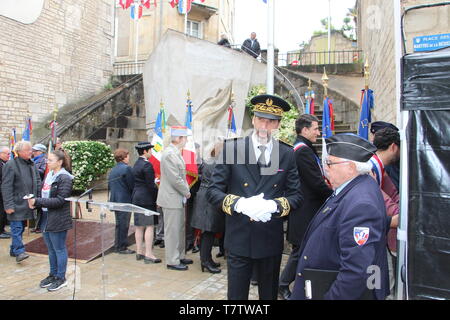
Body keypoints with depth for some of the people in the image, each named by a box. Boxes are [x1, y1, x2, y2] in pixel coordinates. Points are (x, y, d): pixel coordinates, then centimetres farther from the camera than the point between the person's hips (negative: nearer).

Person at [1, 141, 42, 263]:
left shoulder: (32, 165, 12)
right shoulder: (10, 165, -10)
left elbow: (38, 183, 18)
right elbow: (6, 187, -14)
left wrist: (38, 200, 9)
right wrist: (9, 205, -18)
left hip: (27, 204, 7)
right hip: (16, 204, -7)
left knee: (21, 227, 13)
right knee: (17, 227, -7)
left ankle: (13, 250, 24)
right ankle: (19, 252, -6)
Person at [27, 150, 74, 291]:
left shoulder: (64, 178, -15)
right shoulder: (49, 175, 11)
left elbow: (60, 200, -19)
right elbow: (45, 195, 14)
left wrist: (37, 201, -19)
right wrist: (35, 203, -6)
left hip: (58, 220, -8)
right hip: (46, 217, 8)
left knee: (59, 249, 4)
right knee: (51, 249, 18)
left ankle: (61, 278, 17)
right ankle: (53, 274, 32)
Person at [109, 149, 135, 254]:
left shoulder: (113, 170, 11)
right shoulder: (126, 168, -14)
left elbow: (109, 185, 16)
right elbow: (132, 185, -14)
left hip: (115, 201, 8)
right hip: (125, 201, -8)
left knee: (119, 224, 16)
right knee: (124, 225, -1)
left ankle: (118, 246, 24)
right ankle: (122, 247, 5)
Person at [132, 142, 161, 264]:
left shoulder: (136, 164, 13)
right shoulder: (147, 164, -15)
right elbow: (151, 185, -17)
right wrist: (158, 196, -8)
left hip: (136, 197, 9)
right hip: (146, 198, -9)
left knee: (139, 226, 13)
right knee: (149, 226, -5)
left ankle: (139, 252, 21)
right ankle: (148, 254, -3)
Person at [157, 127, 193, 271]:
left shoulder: (175, 153, 12)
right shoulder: (169, 154, -20)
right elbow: (175, 179, -22)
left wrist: (186, 191, 9)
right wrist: (187, 192, -10)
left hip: (178, 198, 10)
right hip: (172, 199, -10)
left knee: (180, 228, 17)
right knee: (172, 231, 0)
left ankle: (180, 256, 29)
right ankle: (172, 261, 11)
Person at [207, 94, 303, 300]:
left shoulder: (288, 155, 1)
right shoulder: (231, 149, -6)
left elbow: (296, 196, 2)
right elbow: (213, 192, -6)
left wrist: (274, 205, -18)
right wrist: (240, 204, -23)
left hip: (271, 240, 2)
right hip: (238, 239, -2)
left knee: (269, 295, 19)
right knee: (236, 294, 10)